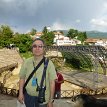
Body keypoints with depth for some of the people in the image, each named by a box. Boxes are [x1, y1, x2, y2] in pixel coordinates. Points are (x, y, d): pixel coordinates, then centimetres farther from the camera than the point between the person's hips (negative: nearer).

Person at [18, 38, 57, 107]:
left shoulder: (48, 63, -14)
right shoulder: (27, 62, -6)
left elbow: (52, 82, -10)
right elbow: (22, 78, 5)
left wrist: (51, 100, -7)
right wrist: (20, 93, 1)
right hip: (28, 96, 3)